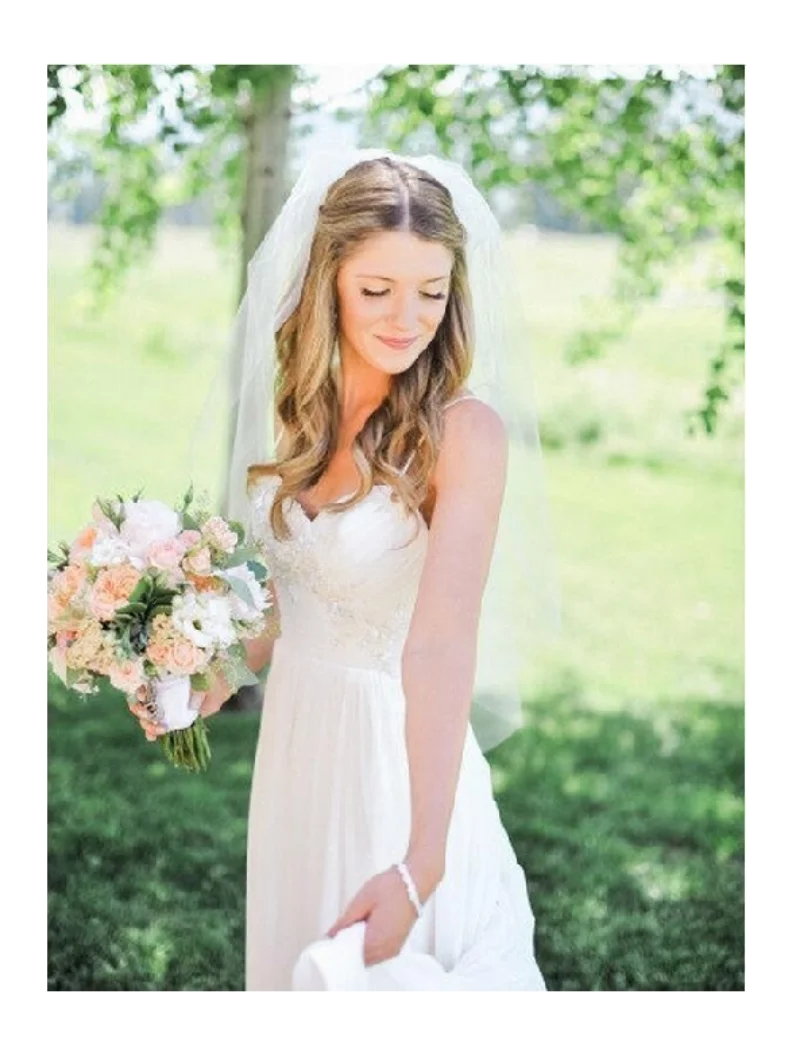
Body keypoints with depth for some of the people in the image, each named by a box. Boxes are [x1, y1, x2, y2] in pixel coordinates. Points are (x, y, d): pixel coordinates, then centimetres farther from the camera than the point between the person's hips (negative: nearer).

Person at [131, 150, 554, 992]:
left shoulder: (463, 432, -20)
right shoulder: (304, 413, 0)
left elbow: (442, 645, -29)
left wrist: (422, 863, -35)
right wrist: (225, 677, -1)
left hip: (397, 753, -6)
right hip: (292, 740, 6)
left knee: (393, 964, 12)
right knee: (296, 956, 22)